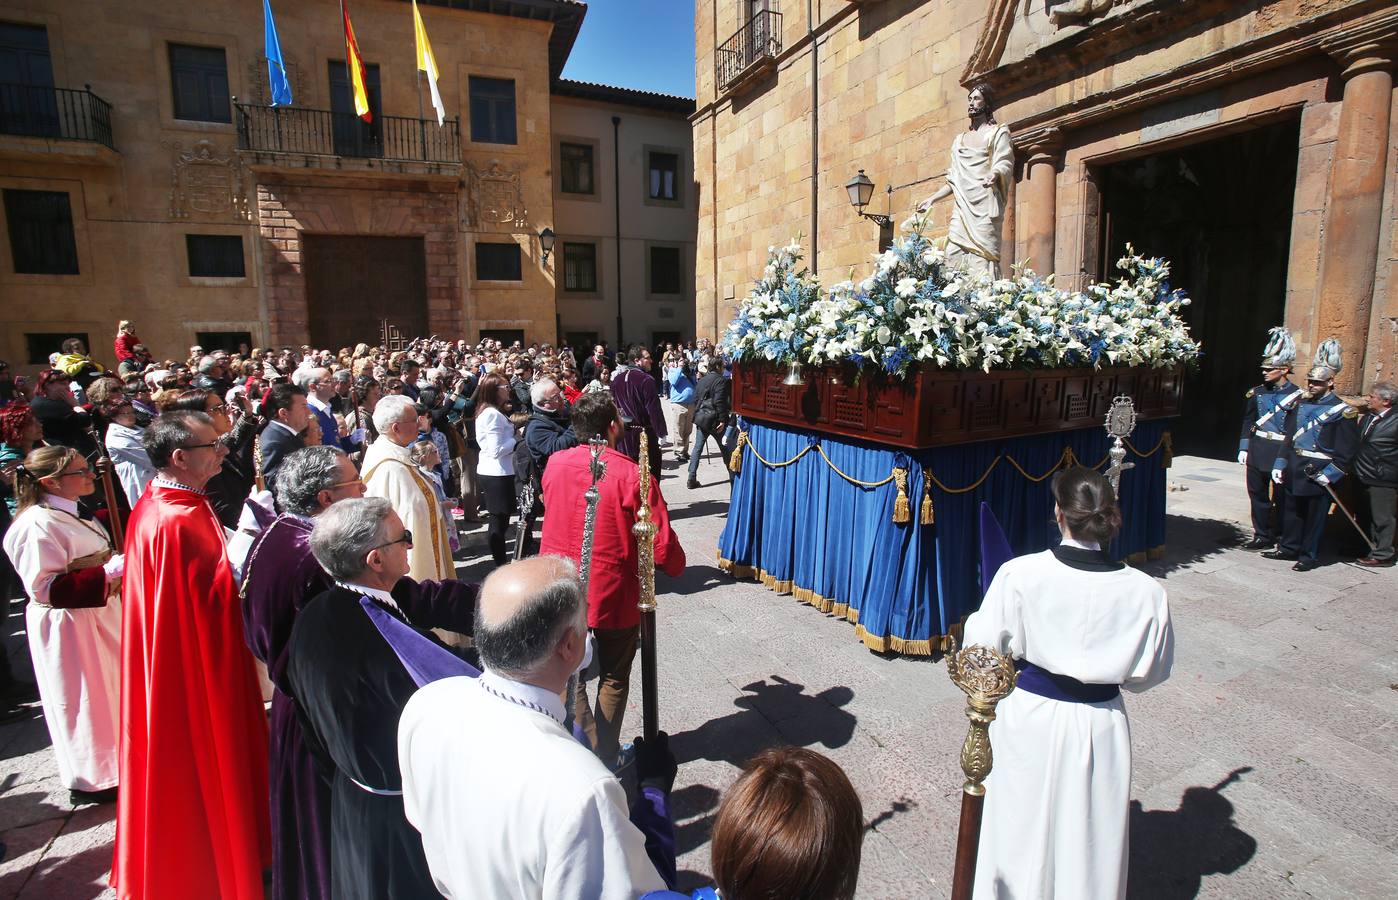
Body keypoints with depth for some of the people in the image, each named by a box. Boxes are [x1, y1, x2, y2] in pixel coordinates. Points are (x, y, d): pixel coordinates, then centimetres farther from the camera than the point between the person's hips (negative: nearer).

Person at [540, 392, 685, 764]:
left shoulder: (554, 464, -5)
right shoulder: (632, 476, -20)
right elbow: (662, 545, -19)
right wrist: (677, 565, 2)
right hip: (612, 597, -3)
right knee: (614, 678, 20)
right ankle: (605, 758, 26)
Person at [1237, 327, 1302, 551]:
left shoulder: (1297, 395, -6)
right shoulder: (1256, 393, 6)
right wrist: (1243, 448, 3)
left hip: (1282, 454, -4)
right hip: (1257, 453, 4)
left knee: (1281, 498, 6)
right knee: (1258, 496, 8)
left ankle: (1281, 537, 20)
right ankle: (1263, 536, 17)